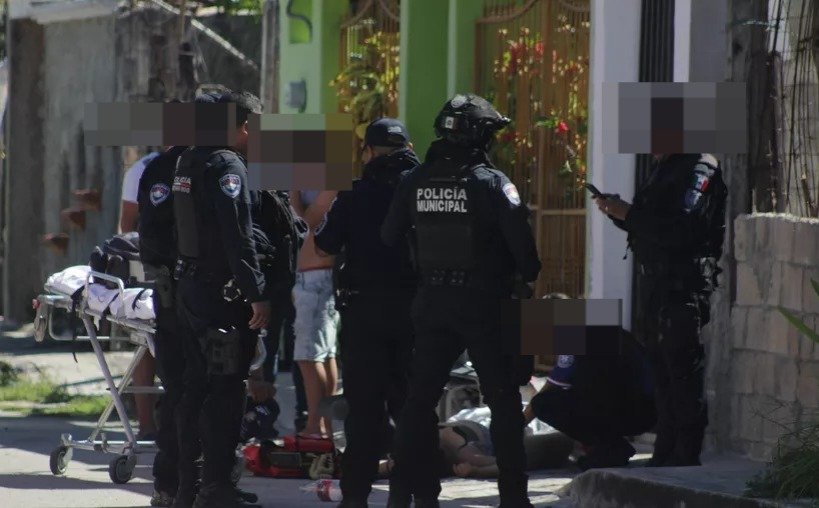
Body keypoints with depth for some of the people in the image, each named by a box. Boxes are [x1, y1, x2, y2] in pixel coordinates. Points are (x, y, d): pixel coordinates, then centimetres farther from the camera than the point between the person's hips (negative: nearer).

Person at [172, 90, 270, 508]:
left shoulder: (188, 163, 14)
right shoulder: (227, 166, -15)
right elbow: (238, 237, -21)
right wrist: (257, 294, -20)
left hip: (189, 285, 9)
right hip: (222, 293, -9)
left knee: (196, 387, 14)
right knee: (226, 390, -6)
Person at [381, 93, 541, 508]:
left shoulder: (415, 181, 2)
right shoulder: (492, 183, -12)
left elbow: (389, 237, 8)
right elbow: (521, 240, -14)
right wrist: (529, 276, 3)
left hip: (432, 302, 4)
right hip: (485, 303, -4)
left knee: (420, 397, 11)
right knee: (503, 400, 5)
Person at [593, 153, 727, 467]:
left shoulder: (698, 170, -11)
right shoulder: (662, 167, 19)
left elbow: (681, 229, -23)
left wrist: (628, 214, -16)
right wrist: (618, 213, 7)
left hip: (684, 285, -10)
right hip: (657, 284, 10)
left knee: (683, 368, -8)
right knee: (663, 367, 12)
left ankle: (685, 456, -7)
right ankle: (666, 455, 17)